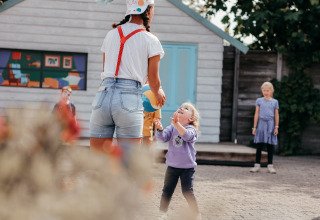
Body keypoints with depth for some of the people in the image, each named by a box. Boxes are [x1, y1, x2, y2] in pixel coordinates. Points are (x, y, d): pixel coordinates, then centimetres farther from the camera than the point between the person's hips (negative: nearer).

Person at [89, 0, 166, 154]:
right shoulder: (151, 41, 2)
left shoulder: (111, 34, 16)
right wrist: (158, 94, 28)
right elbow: (153, 81, 5)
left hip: (104, 94, 4)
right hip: (130, 98, -4)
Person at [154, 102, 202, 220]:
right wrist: (160, 129, -31)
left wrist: (176, 123, -45)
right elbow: (163, 137, -10)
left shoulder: (191, 129, -10)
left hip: (187, 167, -4)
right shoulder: (172, 128, 3)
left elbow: (187, 136, -32)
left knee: (187, 192, -5)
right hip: (172, 165, 4)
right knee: (167, 191, 9)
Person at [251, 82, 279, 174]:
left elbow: (276, 115, 8)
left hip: (270, 125, 0)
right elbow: (256, 114, 5)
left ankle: (270, 165, 9)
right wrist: (254, 127, 2)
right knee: (259, 145, 2)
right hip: (261, 124, 0)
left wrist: (276, 127, 1)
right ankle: (257, 165, 7)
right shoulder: (259, 101, 5)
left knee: (270, 145, 3)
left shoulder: (275, 102, 6)